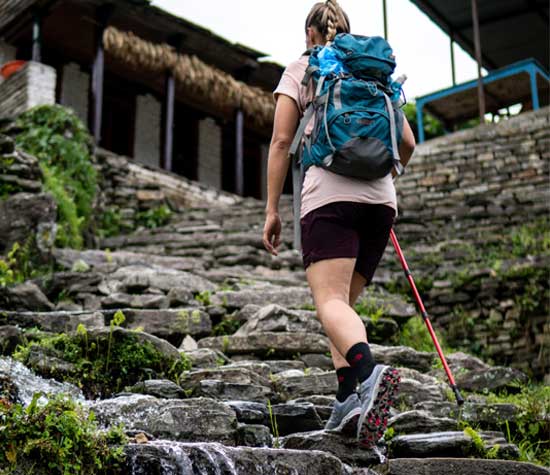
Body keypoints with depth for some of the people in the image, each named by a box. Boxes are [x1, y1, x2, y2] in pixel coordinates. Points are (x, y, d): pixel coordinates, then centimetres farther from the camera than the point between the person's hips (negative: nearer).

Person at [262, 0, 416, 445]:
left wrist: (272, 209, 2)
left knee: (331, 301, -15)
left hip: (330, 195, -4)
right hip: (380, 197, 5)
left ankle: (368, 372, -43)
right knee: (344, 301, 10)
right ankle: (348, 402, -4)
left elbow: (281, 141, 1)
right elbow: (407, 144, 17)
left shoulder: (300, 70, 11)